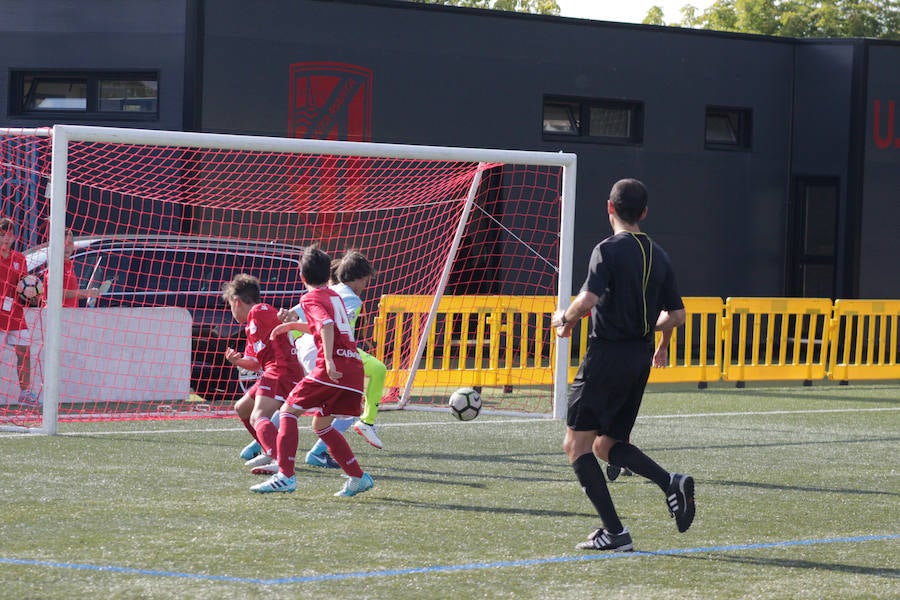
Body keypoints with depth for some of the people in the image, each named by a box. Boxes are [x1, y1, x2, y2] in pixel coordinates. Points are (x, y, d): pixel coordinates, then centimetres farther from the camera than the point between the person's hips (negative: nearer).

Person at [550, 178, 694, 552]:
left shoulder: (609, 249, -10)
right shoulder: (658, 255, 11)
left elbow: (588, 300, -25)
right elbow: (676, 315, 14)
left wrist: (565, 318, -5)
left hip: (607, 356, -7)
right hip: (640, 359, 7)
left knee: (577, 444, 0)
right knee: (607, 443, 18)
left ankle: (614, 532, -8)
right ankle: (671, 482, -5)